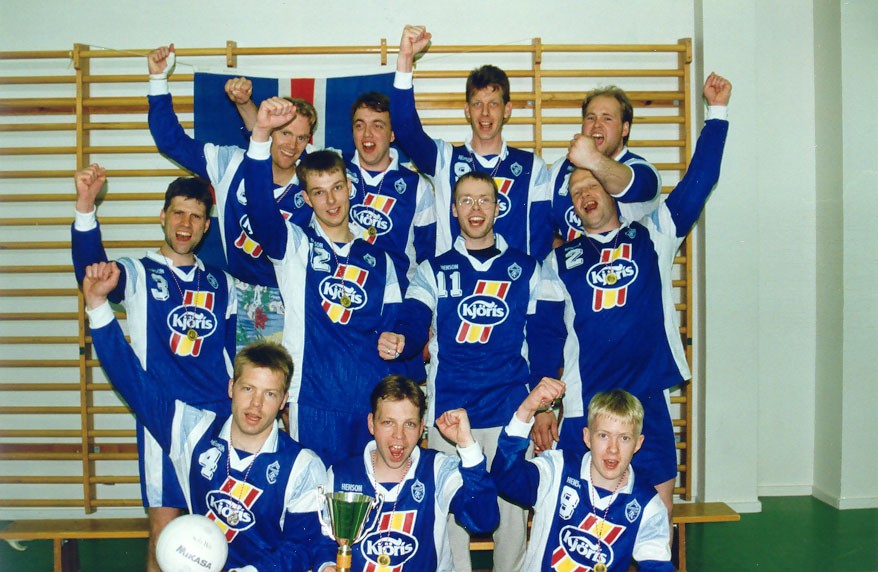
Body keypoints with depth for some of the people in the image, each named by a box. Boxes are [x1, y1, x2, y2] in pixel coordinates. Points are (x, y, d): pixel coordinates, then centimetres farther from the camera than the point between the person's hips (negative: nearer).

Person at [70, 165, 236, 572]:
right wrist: (86, 208, -37)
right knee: (163, 530, 1)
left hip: (219, 420, 3)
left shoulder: (221, 283, 12)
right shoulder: (139, 274, 1)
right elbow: (92, 269, -21)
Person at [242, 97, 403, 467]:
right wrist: (260, 134, -29)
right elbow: (260, 207, -17)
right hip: (314, 401, -3)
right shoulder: (293, 245, 2)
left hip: (373, 399, 3)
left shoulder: (377, 257, 13)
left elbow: (392, 319, 15)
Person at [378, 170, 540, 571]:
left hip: (511, 410, 0)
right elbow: (413, 324, -5)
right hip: (448, 408, 0)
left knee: (512, 507, 6)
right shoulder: (434, 271, 9)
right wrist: (396, 339, -29)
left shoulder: (526, 270, 9)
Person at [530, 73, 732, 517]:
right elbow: (546, 336, 8)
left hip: (648, 401, 0)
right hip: (582, 407, 0)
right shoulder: (559, 261, 10)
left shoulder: (653, 237, 8)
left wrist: (716, 111, -1)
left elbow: (698, 180, 2)